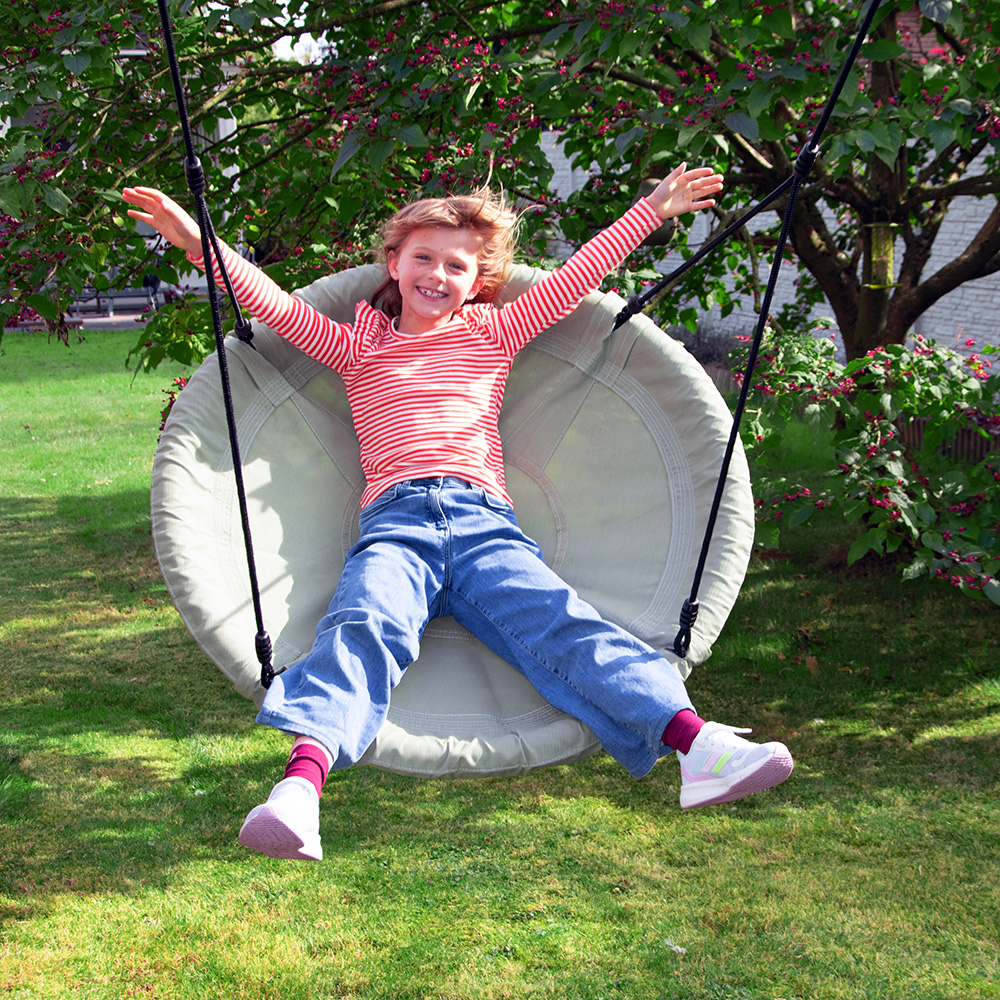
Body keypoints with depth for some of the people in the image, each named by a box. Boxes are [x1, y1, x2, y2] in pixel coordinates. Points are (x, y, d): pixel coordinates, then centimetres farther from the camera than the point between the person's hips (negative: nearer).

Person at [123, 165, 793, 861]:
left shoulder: (493, 334, 26)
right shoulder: (359, 346, 24)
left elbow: (577, 277, 27)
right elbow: (275, 305, 15)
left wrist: (654, 209, 27)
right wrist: (200, 244, 4)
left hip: (485, 520, 1)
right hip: (395, 522, -1)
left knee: (566, 628, -20)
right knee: (364, 628, -30)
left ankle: (698, 747, -36)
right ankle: (299, 788, -51)